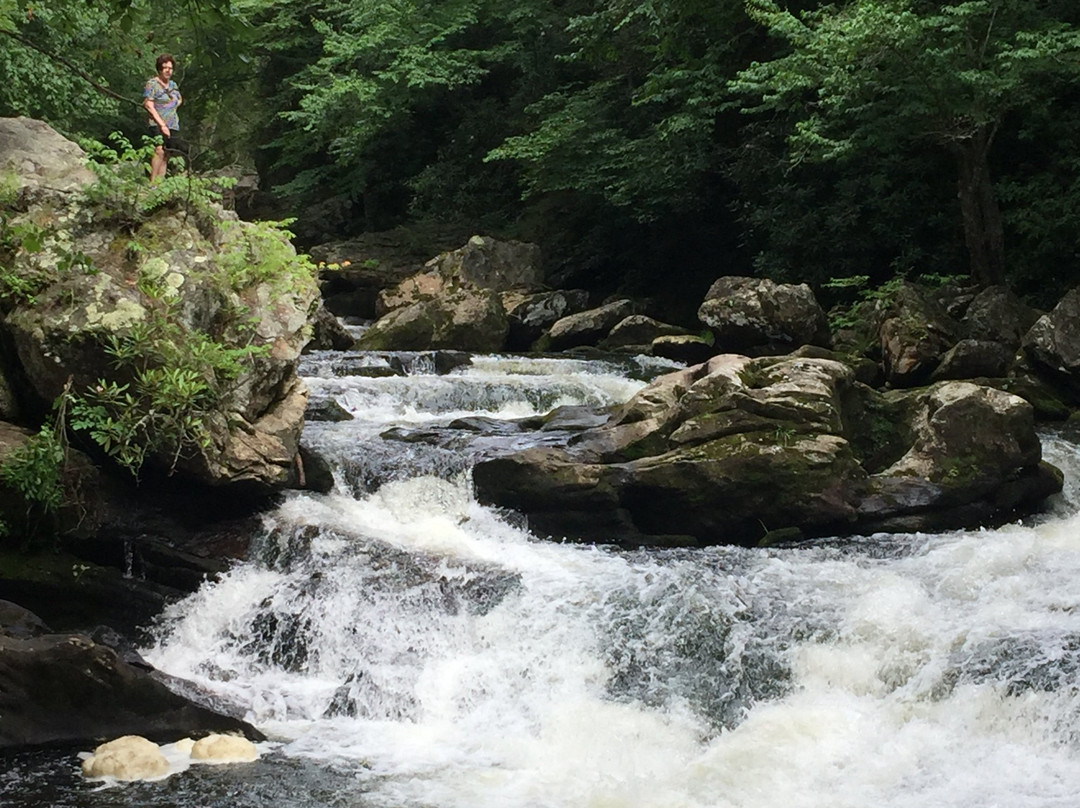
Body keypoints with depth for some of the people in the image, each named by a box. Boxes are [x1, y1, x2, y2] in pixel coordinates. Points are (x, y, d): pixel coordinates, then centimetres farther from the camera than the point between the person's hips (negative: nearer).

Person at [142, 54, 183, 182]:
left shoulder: (173, 85, 18)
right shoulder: (152, 84, -3)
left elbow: (179, 99, 38)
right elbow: (149, 106, -10)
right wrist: (162, 124, -15)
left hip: (173, 126, 7)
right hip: (157, 124, -7)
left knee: (166, 156, 2)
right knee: (159, 151, -24)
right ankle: (152, 182, -27)